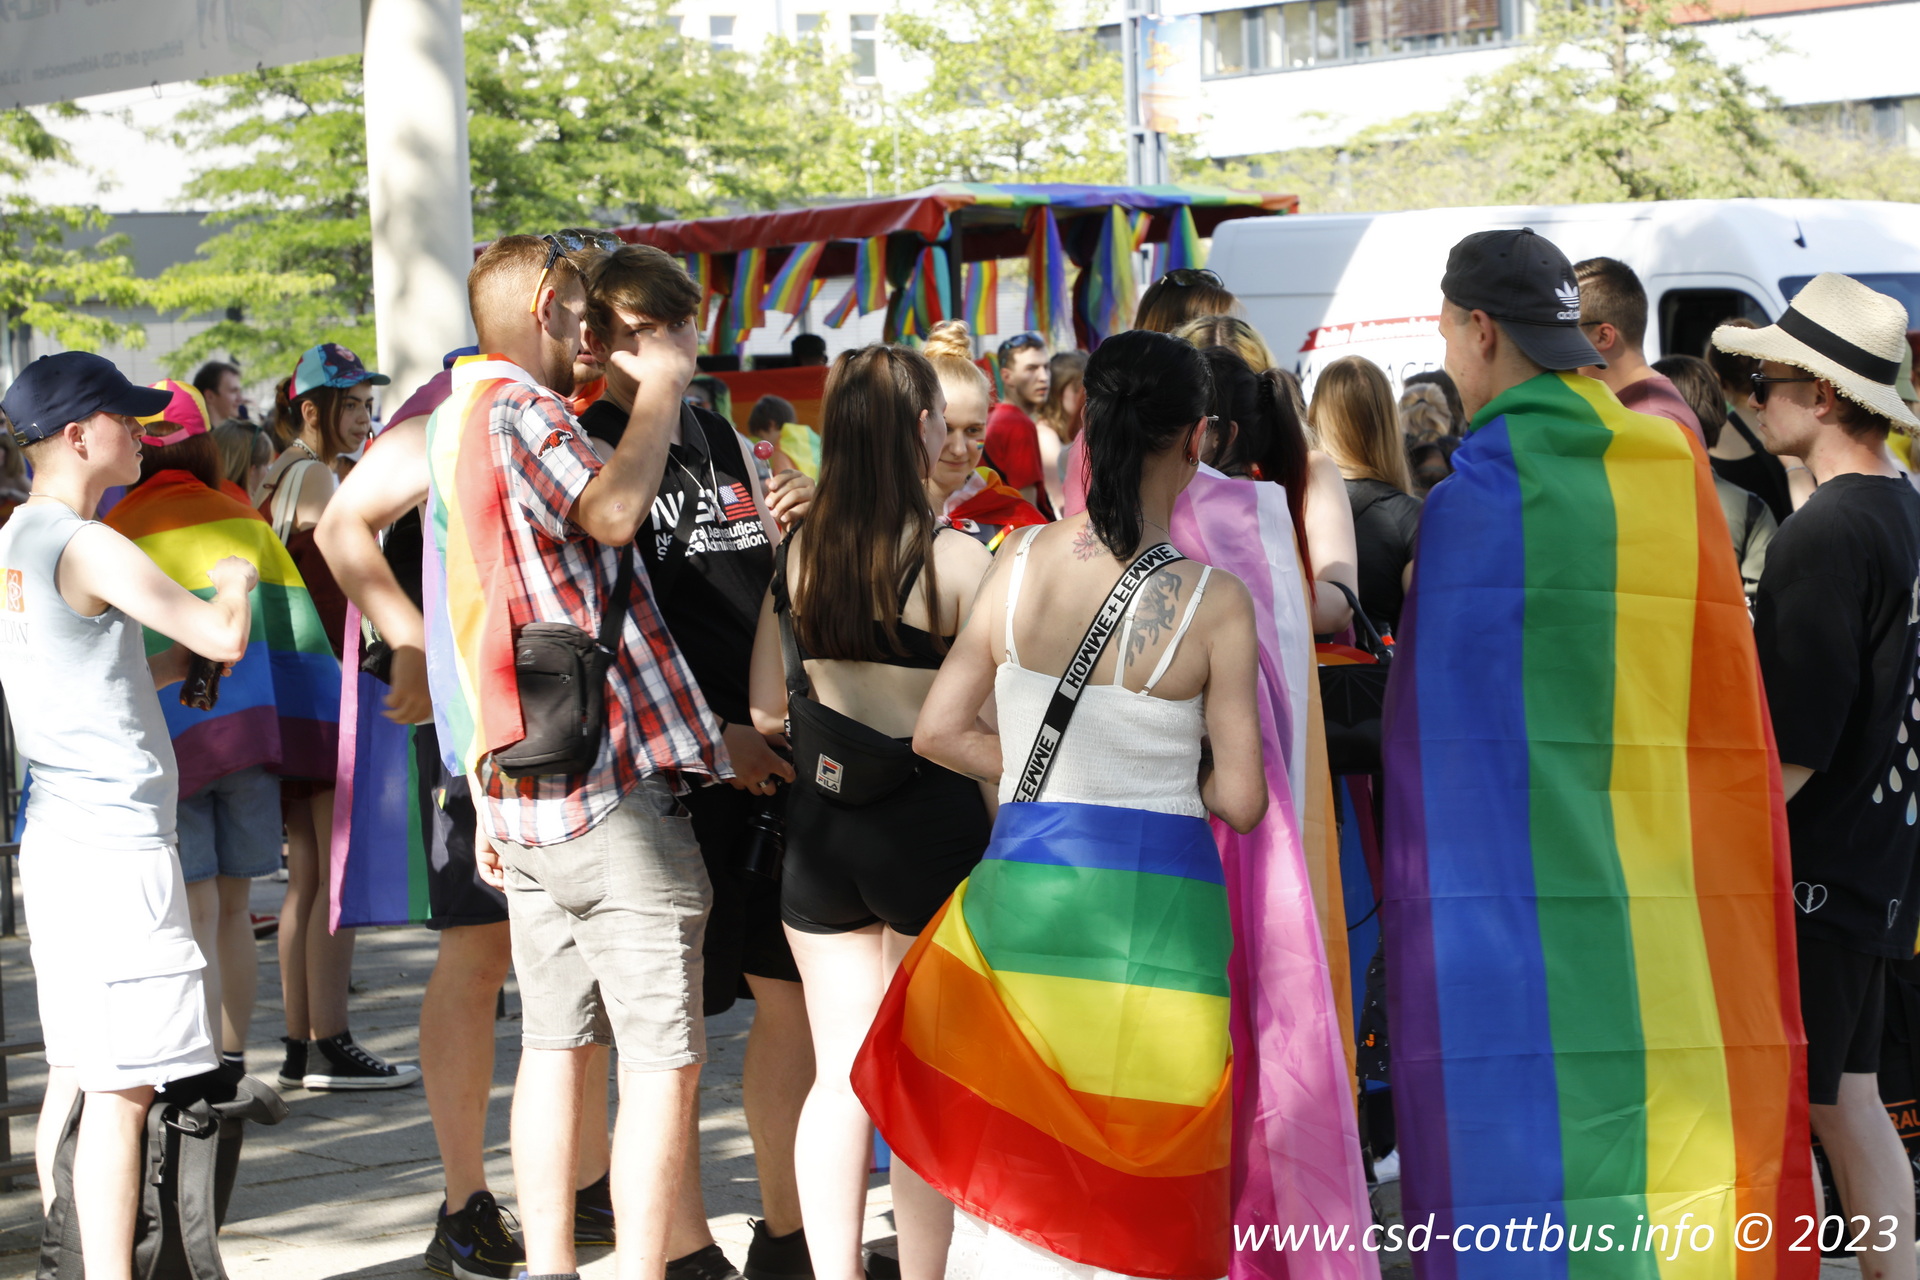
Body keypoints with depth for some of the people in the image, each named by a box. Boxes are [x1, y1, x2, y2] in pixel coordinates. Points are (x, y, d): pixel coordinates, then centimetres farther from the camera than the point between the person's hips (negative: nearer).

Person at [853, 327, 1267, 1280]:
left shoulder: (1022, 563, -1)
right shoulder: (1215, 602, -10)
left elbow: (938, 729, 5)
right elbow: (1241, 802, -6)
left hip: (1027, 883, 3)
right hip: (1160, 903, -3)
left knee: (1014, 1174, 12)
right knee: (1138, 1189, 7)